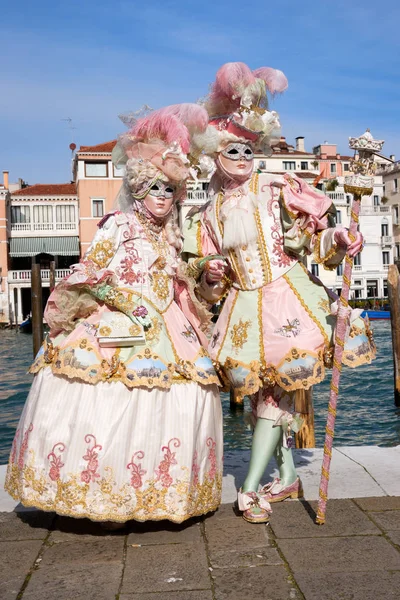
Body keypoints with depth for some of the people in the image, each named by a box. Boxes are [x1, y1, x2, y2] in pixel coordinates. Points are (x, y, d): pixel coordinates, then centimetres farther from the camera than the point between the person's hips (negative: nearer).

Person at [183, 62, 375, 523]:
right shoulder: (209, 213, 9)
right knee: (271, 388, 6)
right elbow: (208, 286, 13)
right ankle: (287, 475, 22)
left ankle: (251, 487, 2)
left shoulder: (276, 189, 0)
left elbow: (313, 234, -1)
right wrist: (211, 278, -8)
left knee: (278, 386, -7)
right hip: (244, 306, 3)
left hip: (286, 295, -3)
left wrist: (337, 241, -20)